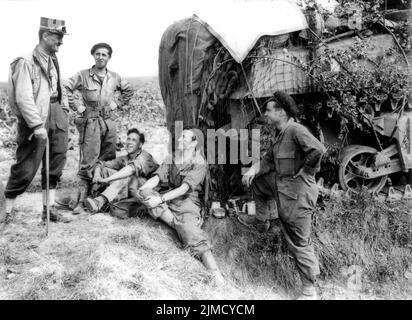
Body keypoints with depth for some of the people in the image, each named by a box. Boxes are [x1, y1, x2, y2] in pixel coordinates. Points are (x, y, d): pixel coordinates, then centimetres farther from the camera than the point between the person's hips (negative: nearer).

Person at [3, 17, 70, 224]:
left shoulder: (53, 61, 11)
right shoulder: (26, 62, -12)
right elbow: (24, 98, -19)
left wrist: (63, 113, 14)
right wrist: (37, 126, -24)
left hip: (56, 117, 8)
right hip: (34, 121, -8)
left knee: (55, 164, 10)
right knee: (26, 169, -2)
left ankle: (49, 209, 21)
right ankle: (8, 212, 14)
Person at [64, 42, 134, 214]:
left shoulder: (115, 78, 7)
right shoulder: (83, 75, -4)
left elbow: (129, 90, 23)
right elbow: (66, 89, -6)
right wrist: (76, 106, -10)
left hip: (109, 121, 5)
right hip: (90, 122, -5)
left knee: (109, 160, 10)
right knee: (88, 162, -8)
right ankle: (82, 200, -4)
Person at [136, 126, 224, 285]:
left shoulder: (199, 164, -4)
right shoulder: (172, 159, 13)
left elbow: (184, 188, -16)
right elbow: (157, 177, 2)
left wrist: (160, 199, -26)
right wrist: (142, 189, -17)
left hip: (187, 203, -5)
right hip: (168, 201, 6)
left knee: (192, 235, -31)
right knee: (144, 193, -21)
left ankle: (217, 275, -42)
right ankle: (177, 224, -23)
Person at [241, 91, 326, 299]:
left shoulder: (295, 131, -21)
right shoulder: (280, 133, 11)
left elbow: (318, 149, -34)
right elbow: (270, 160, 17)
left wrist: (305, 171, -19)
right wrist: (254, 170, 1)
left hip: (297, 194, -10)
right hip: (281, 185, 10)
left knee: (299, 244, 0)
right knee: (256, 179, 26)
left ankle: (309, 290, 16)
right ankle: (256, 218, 39)